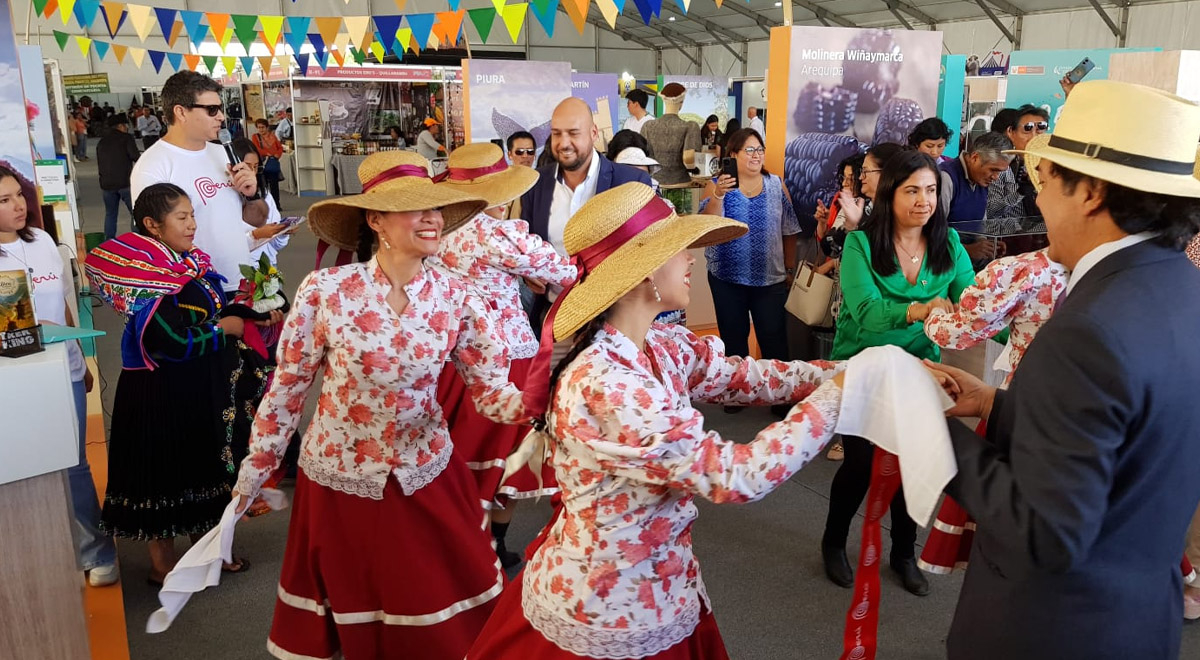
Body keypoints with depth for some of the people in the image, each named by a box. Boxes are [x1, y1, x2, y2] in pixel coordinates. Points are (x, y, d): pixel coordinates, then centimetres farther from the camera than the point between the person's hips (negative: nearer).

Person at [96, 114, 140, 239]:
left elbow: (99, 164, 20)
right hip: (125, 182, -5)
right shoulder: (126, 138, -4)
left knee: (110, 214, 12)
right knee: (135, 212, 2)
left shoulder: (101, 142, 14)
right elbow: (136, 158, -12)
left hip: (107, 183, 5)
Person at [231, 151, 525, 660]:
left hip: (425, 476, 1)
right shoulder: (324, 290, -17)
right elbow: (288, 385, -6)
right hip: (338, 477, -1)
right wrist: (258, 464, 2)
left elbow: (491, 390, -11)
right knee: (351, 608, 21)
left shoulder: (457, 301, -11)